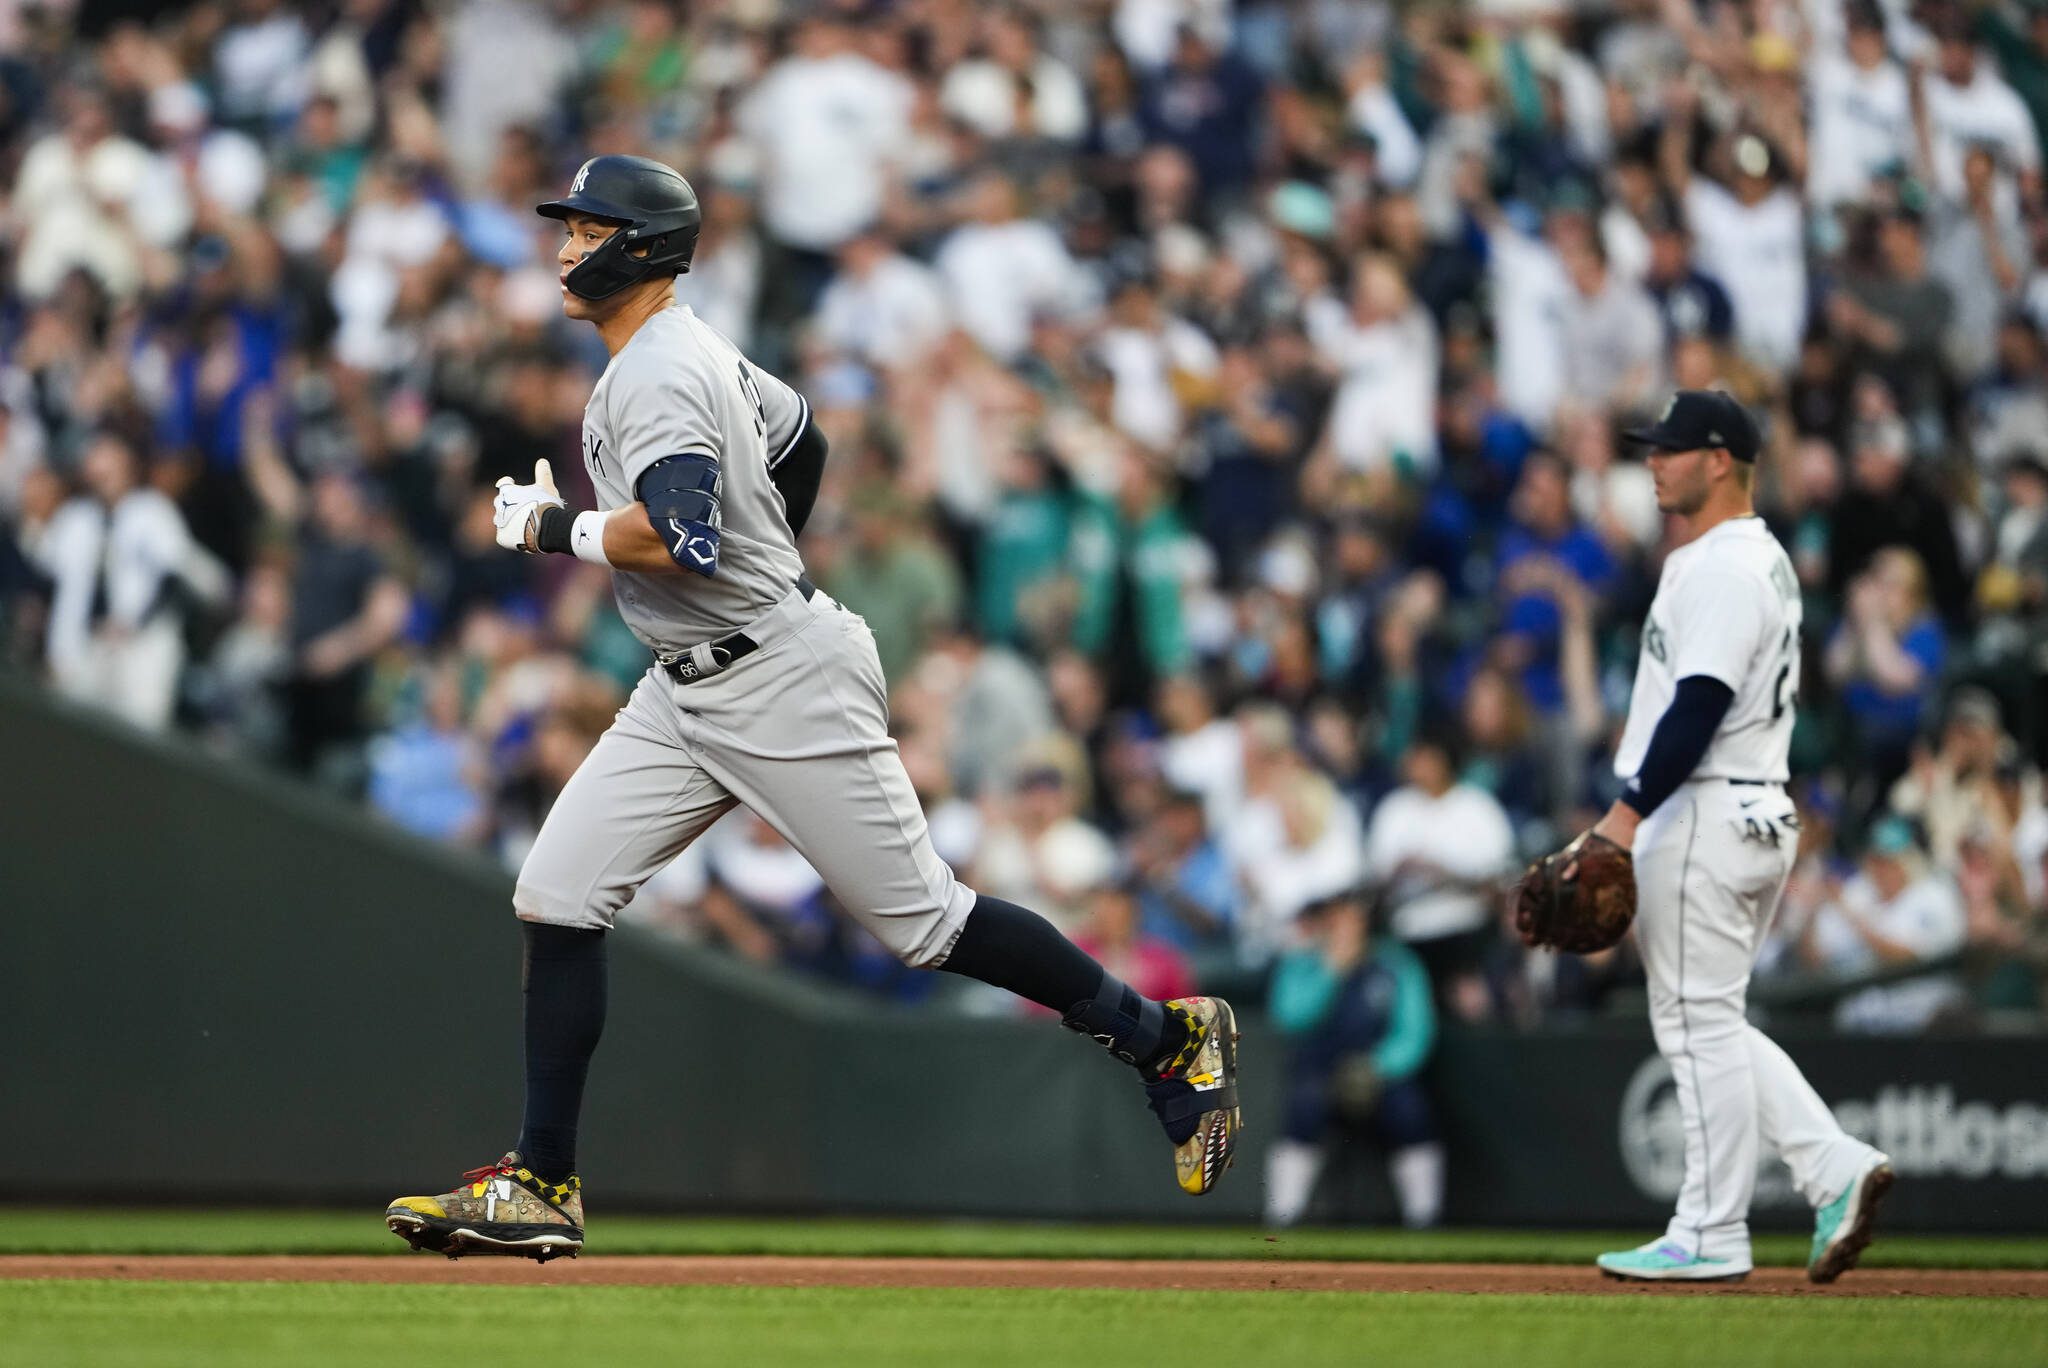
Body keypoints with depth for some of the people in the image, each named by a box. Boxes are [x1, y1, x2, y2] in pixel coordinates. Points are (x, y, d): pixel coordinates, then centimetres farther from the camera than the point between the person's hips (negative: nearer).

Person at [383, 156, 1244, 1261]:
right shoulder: (692, 351, 13)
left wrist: (555, 529, -17)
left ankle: (1165, 1040, 11)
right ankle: (540, 1187, 0)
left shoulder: (660, 374, -18)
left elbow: (678, 541, -32)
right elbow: (799, 439, 28)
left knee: (920, 920, -4)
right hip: (684, 692, 10)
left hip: (786, 686, -10)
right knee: (556, 897, -1)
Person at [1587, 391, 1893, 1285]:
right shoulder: (1757, 560, 18)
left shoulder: (1725, 569, -15)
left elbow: (1700, 706, -23)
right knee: (1708, 1022, 14)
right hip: (1755, 814, 11)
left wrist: (1628, 812, -23)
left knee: (1699, 1023, -5)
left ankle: (1710, 1236, -1)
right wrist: (1637, 814, 22)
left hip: (1707, 813, -11)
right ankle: (1835, 1169, 7)